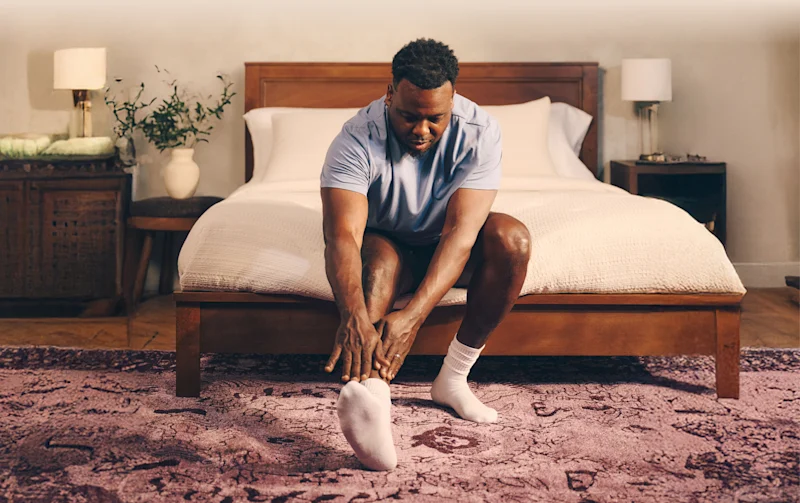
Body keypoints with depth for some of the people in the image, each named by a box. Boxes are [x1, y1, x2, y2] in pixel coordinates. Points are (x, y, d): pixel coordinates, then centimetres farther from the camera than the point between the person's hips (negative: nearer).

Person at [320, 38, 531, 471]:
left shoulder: (478, 133, -25)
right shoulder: (358, 139, -28)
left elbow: (460, 231, -35)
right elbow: (343, 235, -40)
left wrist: (413, 315, -48)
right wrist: (354, 317, -59)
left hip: (448, 248, 2)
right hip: (387, 244, -1)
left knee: (511, 237, -29)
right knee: (377, 257, -36)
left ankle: (453, 377, -20)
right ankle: (371, 392, -59)